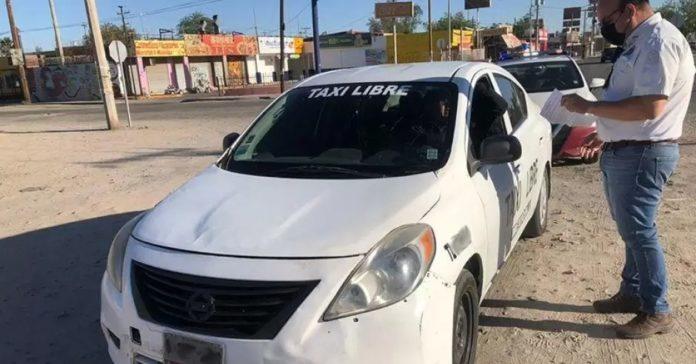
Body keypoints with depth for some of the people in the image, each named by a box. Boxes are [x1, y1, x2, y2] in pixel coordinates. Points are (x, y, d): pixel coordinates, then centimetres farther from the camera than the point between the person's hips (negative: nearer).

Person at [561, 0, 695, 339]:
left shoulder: (660, 40, -18)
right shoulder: (640, 41, 14)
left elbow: (649, 107, -27)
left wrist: (588, 106, -21)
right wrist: (605, 134, 17)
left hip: (642, 155, -10)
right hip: (624, 152, 10)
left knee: (639, 232, -1)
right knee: (632, 230, 18)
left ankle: (657, 312, 13)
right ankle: (632, 292, 33)